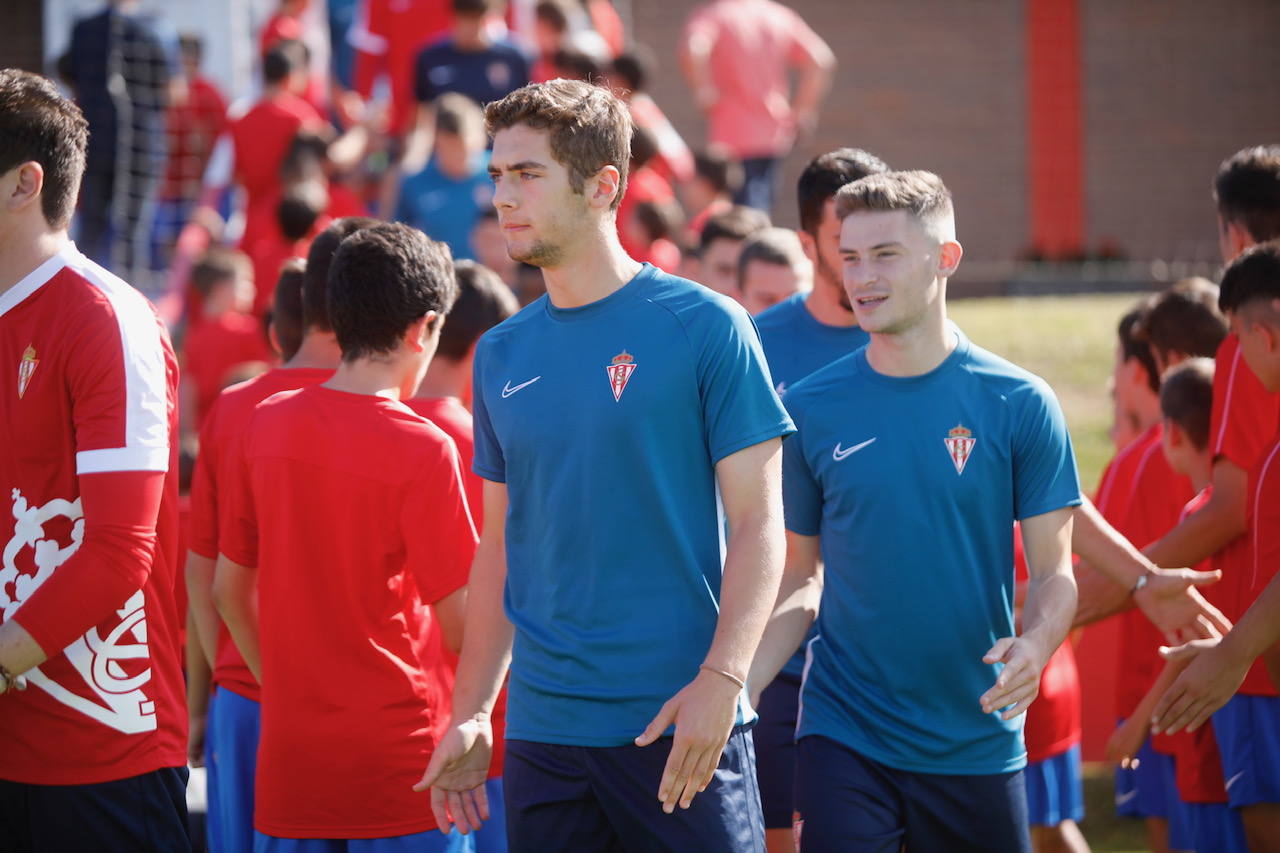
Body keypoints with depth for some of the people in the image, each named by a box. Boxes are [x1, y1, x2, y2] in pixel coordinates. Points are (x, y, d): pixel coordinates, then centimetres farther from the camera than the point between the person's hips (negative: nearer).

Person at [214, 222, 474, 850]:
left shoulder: (265, 425, 3)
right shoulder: (422, 449, -13)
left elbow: (229, 590, 11)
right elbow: (460, 625, -10)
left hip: (287, 754, 5)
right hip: (397, 755, -5)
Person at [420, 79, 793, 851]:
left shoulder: (703, 327, -5)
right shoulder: (503, 355, 10)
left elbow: (758, 521, -6)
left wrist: (720, 679, -18)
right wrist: (471, 716, 10)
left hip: (681, 725, -4)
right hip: (544, 729, 5)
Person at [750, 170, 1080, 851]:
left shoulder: (1019, 405, -2)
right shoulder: (810, 409, 3)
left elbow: (1052, 571, 0)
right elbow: (798, 578, 10)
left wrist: (1034, 645, -22)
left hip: (977, 738, 0)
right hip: (842, 736, 0)